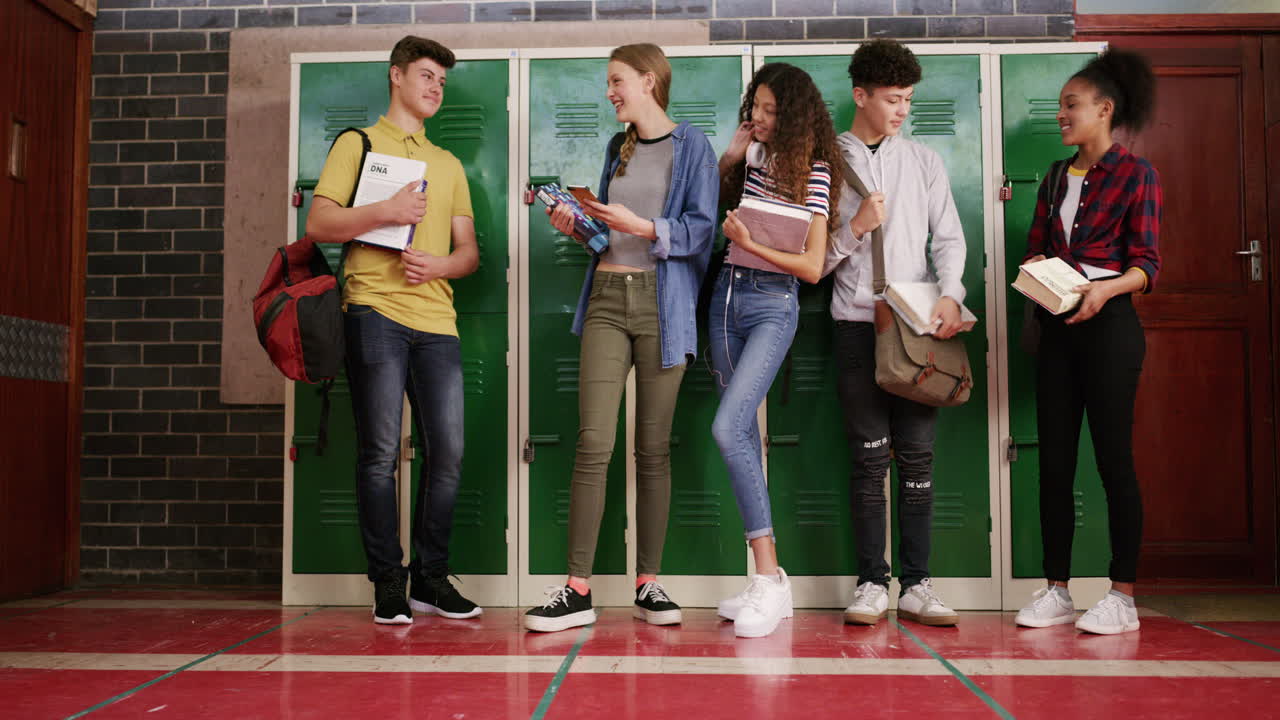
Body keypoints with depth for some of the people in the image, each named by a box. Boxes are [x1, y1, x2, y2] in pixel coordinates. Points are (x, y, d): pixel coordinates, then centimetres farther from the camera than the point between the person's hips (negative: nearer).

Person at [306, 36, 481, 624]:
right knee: (381, 452, -5)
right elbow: (318, 224, 0)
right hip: (375, 312, -4)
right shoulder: (358, 144, 11)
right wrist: (385, 211, -13)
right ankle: (388, 583, 4)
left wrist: (439, 265, -3)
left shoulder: (448, 164, 25)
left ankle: (431, 579, 10)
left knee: (447, 451, -1)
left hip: (436, 320, 4)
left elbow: (469, 251, 19)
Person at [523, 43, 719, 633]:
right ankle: (578, 590, -4)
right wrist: (577, 226, 5)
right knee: (593, 443, -6)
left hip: (662, 305, -4)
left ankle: (648, 584, 10)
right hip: (606, 299, 4)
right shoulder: (618, 148, 21)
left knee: (654, 447, 1)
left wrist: (641, 226, -17)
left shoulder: (691, 147, 4)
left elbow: (700, 230, -5)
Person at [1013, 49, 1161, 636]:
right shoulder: (1056, 178, 17)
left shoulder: (1135, 175, 0)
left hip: (1107, 324, -6)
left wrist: (1106, 287, -25)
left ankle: (1122, 597, 3)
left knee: (1113, 457, -4)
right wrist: (1035, 269, -8)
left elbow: (1147, 263, -6)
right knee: (1054, 460, 4)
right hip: (1056, 327, 6)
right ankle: (1056, 591, 11)